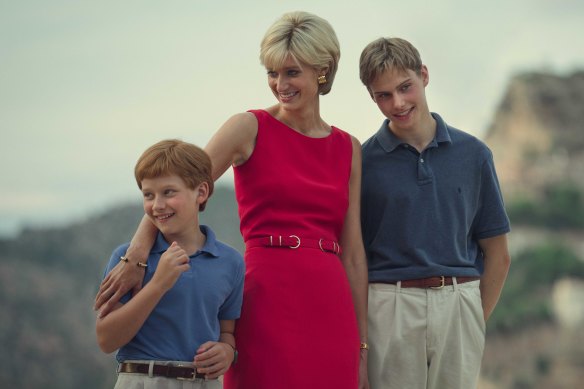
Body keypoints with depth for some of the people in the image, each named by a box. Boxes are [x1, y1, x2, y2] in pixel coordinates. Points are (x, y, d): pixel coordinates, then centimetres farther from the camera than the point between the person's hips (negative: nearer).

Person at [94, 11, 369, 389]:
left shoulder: (348, 149, 12)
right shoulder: (251, 128, 1)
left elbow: (353, 253, 12)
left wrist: (362, 344, 10)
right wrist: (135, 259, -24)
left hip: (330, 307, 4)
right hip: (269, 301, -4)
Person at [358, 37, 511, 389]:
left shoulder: (473, 154, 6)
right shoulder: (362, 161, 1)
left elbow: (497, 254, 10)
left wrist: (475, 320, 5)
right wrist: (360, 332, -4)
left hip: (459, 307, 2)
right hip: (388, 308, -1)